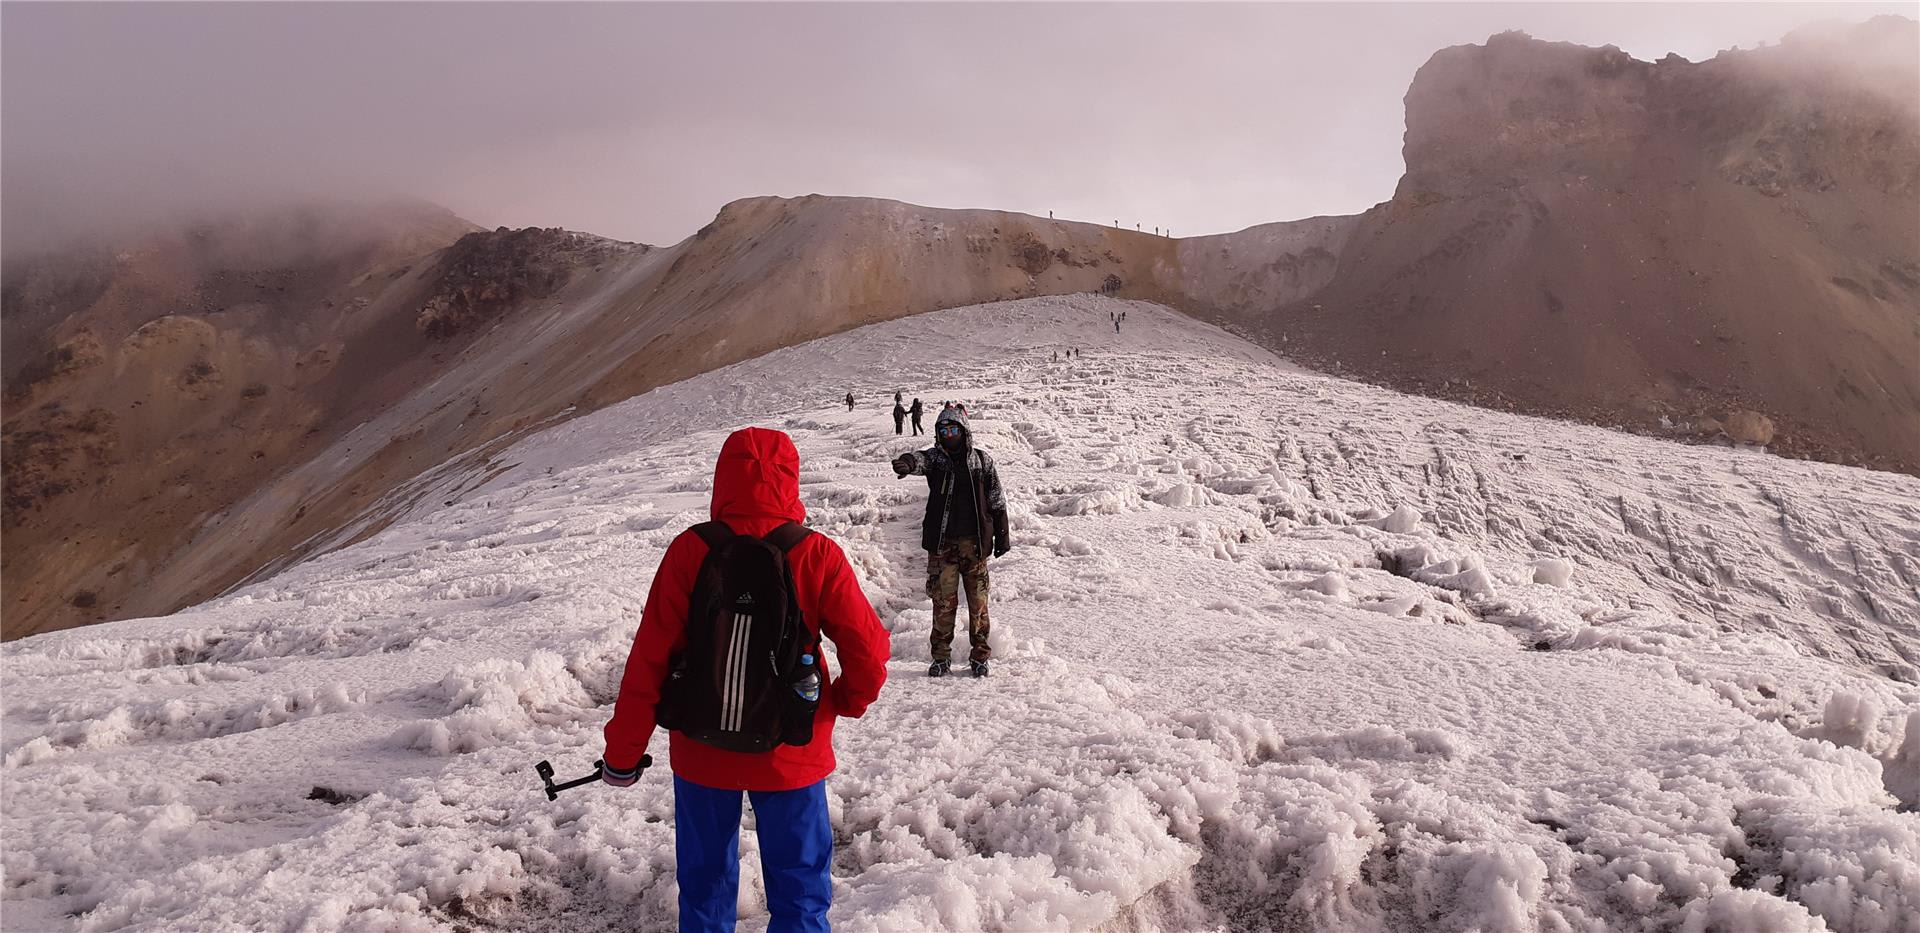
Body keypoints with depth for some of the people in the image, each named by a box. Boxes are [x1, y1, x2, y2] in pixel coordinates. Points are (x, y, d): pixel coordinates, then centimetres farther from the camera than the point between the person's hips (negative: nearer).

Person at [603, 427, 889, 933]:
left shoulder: (690, 551, -13)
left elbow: (649, 659, -11)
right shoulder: (818, 556, -14)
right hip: (790, 755, -1)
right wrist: (848, 701, 9)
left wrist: (622, 753, -1)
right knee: (800, 892, 14)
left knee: (705, 886, 19)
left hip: (702, 752, 1)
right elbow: (869, 650, -12)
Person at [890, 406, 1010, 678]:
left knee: (978, 599, 4)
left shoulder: (982, 461, 5)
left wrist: (1002, 534, 10)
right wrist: (907, 463, -45)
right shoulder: (936, 457, 4)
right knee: (943, 600, 2)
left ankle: (980, 655, 15)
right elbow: (921, 459, -21)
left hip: (974, 542, 0)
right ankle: (941, 656, 13)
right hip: (942, 542, 0)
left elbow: (997, 501, 11)